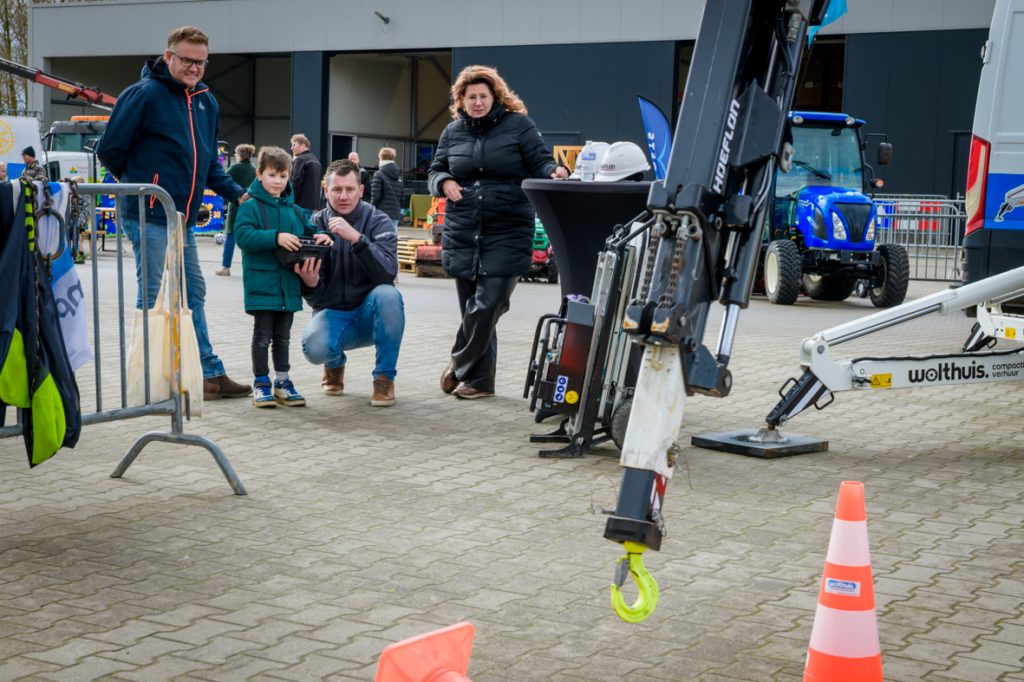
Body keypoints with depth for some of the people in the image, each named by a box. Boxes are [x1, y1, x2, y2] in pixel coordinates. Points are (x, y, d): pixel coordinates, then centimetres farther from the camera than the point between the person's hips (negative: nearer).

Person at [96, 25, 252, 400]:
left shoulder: (206, 102, 12)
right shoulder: (145, 94, -11)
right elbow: (110, 150, -10)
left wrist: (236, 193, 7)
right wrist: (140, 182, 4)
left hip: (184, 217, 8)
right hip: (149, 216, -8)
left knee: (193, 293, 12)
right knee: (152, 297, -2)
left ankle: (209, 374, 19)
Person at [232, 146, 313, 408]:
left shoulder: (294, 210, 11)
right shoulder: (250, 207, -6)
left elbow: (309, 232, 15)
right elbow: (243, 236, -18)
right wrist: (276, 238, -28)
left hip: (288, 285, 5)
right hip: (262, 284, -5)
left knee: (283, 336, 14)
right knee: (262, 335, 2)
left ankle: (282, 382, 23)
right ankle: (261, 383, 11)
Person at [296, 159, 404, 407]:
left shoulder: (378, 222, -6)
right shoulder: (315, 225, -2)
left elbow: (388, 273, -25)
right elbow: (315, 297, -6)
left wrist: (357, 238, -37)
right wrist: (309, 282, -31)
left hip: (370, 314, -1)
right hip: (332, 312, 1)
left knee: (388, 294, -34)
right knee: (314, 347, -32)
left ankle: (384, 377, -14)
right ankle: (335, 364, 10)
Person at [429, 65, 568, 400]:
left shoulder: (518, 125, 1)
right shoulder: (453, 132, 12)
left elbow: (540, 162, -2)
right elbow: (435, 172, 18)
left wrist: (555, 171, -24)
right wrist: (444, 183, -5)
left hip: (507, 235, -4)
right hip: (463, 234, 4)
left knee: (486, 307, -11)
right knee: (471, 309, 8)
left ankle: (461, 367, 11)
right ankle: (480, 381, 21)